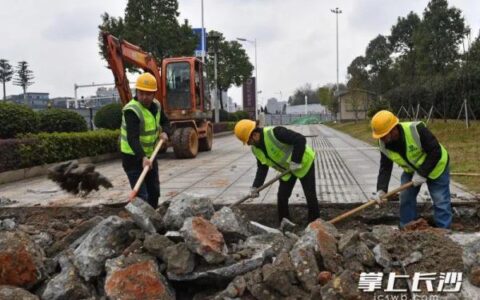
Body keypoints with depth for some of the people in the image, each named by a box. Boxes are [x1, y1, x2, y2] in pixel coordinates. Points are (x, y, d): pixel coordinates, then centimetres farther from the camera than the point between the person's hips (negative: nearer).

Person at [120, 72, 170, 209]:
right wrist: (142, 158, -50)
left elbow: (165, 121, 17)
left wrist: (164, 132, -6)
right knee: (141, 195, -12)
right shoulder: (132, 110, -26)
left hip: (150, 155, 8)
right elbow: (132, 139, -37)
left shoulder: (156, 105, -1)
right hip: (133, 157, -8)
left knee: (154, 192, 18)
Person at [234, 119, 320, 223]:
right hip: (287, 169, 7)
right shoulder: (256, 149, -7)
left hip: (304, 163, -7)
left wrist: (295, 161, -33)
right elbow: (262, 168, -1)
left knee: (310, 196, -2)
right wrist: (255, 187, -13)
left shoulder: (275, 133, -33)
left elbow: (301, 140, -36)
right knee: (282, 197, 4)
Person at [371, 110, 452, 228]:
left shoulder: (416, 130, -37)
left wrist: (422, 173, -32)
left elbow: (436, 152, -31)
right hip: (411, 169, 5)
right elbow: (385, 167, -14)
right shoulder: (384, 144, -19)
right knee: (405, 198, 3)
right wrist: (381, 189, -27)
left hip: (435, 166, -5)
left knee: (441, 202, -3)